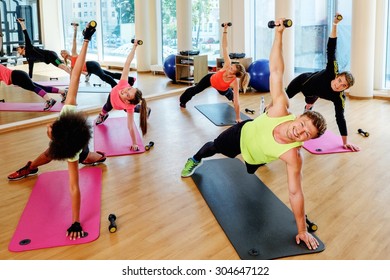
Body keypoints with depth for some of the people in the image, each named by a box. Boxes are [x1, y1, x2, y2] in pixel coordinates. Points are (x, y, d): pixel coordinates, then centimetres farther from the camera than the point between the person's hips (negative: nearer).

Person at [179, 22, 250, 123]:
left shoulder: (235, 82, -45)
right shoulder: (227, 65, -41)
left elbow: (236, 101, -43)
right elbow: (224, 47, -43)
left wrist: (238, 118, -42)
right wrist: (225, 30, -50)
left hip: (222, 89, 0)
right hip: (211, 79, 0)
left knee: (228, 94, 37)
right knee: (196, 89, 22)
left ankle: (231, 95, 77)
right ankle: (183, 101, 53)